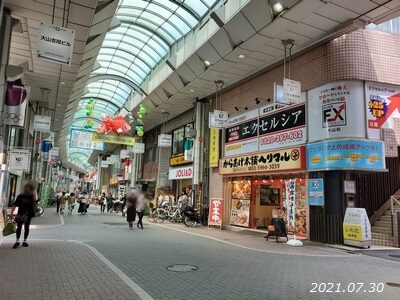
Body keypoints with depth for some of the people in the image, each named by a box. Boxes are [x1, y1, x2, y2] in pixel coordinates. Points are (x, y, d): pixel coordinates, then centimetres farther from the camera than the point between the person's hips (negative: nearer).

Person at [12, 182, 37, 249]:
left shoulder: (31, 196, 1)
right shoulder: (20, 196, 4)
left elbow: (35, 199, -22)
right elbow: (15, 205, 5)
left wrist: (34, 191, -19)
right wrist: (12, 212, 0)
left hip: (28, 214, 0)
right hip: (20, 214, 0)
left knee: (27, 227, 7)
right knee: (19, 227, -4)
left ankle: (24, 241, 16)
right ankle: (17, 241, -1)